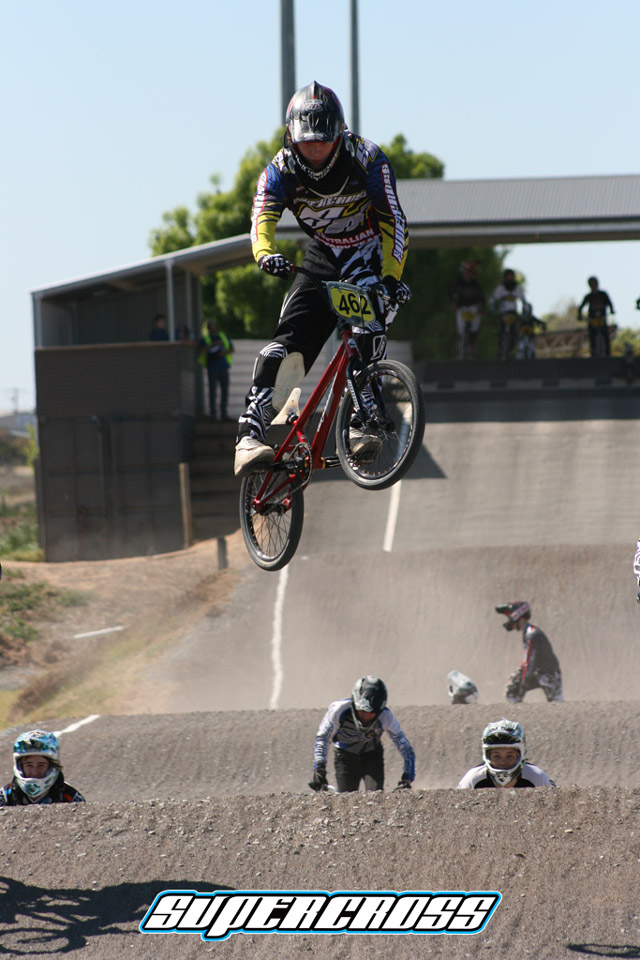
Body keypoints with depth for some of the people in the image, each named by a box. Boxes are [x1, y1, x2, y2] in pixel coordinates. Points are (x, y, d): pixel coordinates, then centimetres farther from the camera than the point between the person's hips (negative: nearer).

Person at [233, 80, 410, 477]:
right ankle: (250, 435, -24)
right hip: (322, 263, 2)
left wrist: (391, 277, -33)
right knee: (288, 342, -17)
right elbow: (263, 217, -29)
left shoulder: (367, 159, -20)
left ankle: (358, 423, -28)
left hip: (370, 262, -2)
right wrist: (266, 253, -51)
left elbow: (393, 222, -20)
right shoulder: (282, 169, -14)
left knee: (368, 332, -31)